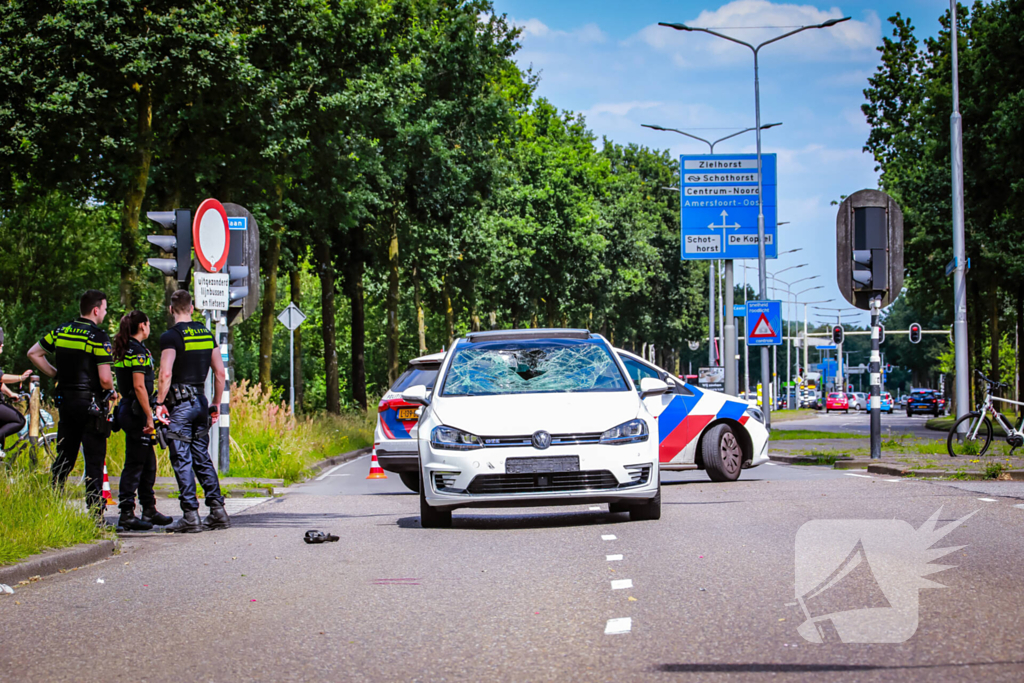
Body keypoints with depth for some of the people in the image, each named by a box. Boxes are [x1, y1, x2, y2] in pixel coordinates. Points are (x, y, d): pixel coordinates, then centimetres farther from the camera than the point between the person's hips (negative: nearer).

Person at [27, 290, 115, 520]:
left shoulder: (62, 331, 7)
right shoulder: (98, 337, -13)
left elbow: (33, 353, 15)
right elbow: (105, 380, -18)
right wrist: (111, 392, 3)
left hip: (65, 402, 6)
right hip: (91, 403, -6)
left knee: (63, 458, 15)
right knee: (94, 461, -2)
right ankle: (95, 515, -4)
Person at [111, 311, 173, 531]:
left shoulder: (122, 351, 14)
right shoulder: (137, 351, -15)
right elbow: (139, 386, -21)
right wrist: (149, 416, -19)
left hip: (127, 408, 10)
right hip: (136, 411, -10)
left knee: (148, 463, 16)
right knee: (135, 464, -6)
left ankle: (149, 510, 22)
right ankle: (127, 514, -4)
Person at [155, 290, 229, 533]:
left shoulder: (171, 337, -10)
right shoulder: (207, 334, 10)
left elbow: (166, 374, -20)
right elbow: (220, 372, 11)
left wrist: (160, 403, -11)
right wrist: (217, 404, 17)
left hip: (180, 403, -6)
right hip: (201, 400, 6)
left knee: (182, 460, -3)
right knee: (202, 458, 13)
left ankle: (190, 516, -4)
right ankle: (217, 511, 9)